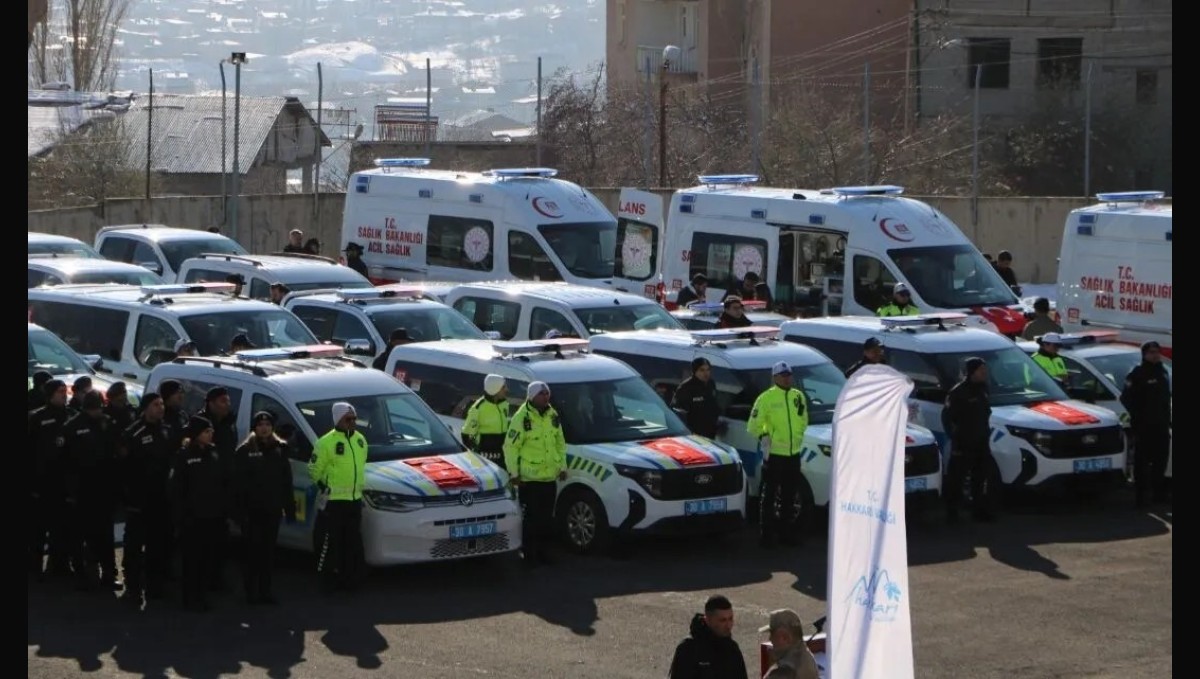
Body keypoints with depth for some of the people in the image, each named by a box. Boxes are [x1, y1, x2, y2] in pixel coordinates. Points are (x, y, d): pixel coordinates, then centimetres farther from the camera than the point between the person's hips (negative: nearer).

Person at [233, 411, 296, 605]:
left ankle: (265, 589, 13)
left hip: (272, 510, 4)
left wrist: (289, 508, 7)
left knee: (268, 552, 7)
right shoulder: (245, 451, -4)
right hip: (252, 510, -4)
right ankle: (251, 590, 5)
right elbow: (238, 483, -7)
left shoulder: (280, 450, 9)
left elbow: (286, 482, 12)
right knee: (253, 551, -2)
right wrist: (239, 510, -13)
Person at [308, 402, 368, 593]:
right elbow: (314, 469, -8)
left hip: (354, 499, 7)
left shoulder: (360, 440, 11)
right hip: (333, 501, -7)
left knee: (352, 542, 10)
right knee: (329, 542, -5)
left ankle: (349, 578, 19)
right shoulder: (326, 442, -12)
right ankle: (328, 580, 1)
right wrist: (323, 486, -7)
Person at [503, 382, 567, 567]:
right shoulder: (522, 418, -11)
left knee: (547, 517, 10)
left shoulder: (553, 416, 9)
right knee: (531, 517, -2)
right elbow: (510, 446, -10)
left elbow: (560, 443, 19)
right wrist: (513, 473, -11)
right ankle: (528, 552, 7)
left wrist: (562, 466, 13)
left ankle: (542, 550, 21)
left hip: (550, 476, 6)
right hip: (529, 477, -6)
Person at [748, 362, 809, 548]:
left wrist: (798, 437, 10)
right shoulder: (766, 398, -7)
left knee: (789, 497, 13)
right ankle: (766, 534, 2)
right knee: (769, 497, -3)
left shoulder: (798, 397, 10)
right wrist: (763, 437, -16)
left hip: (793, 454, 6)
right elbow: (754, 426, -5)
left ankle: (786, 532, 22)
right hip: (773, 454, -6)